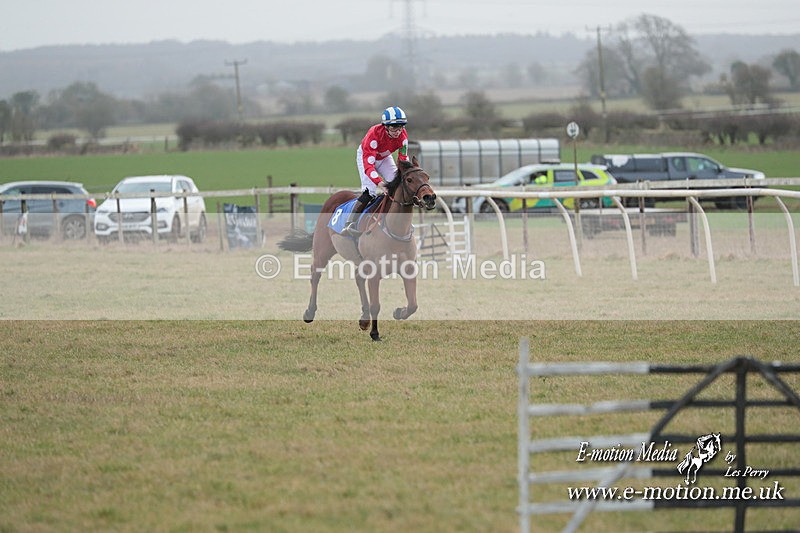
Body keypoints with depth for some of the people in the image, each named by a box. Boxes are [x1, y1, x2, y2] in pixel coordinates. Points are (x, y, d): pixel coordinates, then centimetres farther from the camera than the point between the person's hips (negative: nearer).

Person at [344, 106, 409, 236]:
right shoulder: (374, 134, -40)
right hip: (365, 156, -5)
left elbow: (403, 159, -15)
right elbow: (368, 164, -43)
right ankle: (350, 223, -16)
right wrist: (379, 182, -56)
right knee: (370, 192, -22)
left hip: (384, 158, 5)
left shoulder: (403, 136, -25)